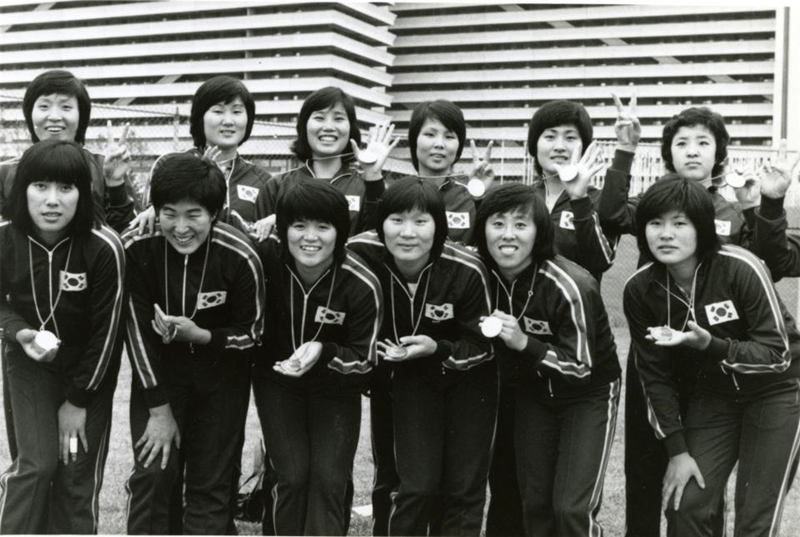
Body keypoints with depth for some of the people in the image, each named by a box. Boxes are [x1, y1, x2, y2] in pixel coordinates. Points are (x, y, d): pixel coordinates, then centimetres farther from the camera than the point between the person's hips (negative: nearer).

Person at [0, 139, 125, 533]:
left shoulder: (103, 248, -27)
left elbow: (105, 331, -17)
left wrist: (79, 399, -11)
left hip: (90, 367, -1)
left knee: (79, 471, 3)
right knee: (37, 463, -9)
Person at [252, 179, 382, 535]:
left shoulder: (362, 286, -27)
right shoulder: (267, 256, -23)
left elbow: (363, 359, -17)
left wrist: (323, 352, -35)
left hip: (336, 387, -1)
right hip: (277, 376, 1)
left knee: (329, 481, -6)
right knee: (292, 476, -6)